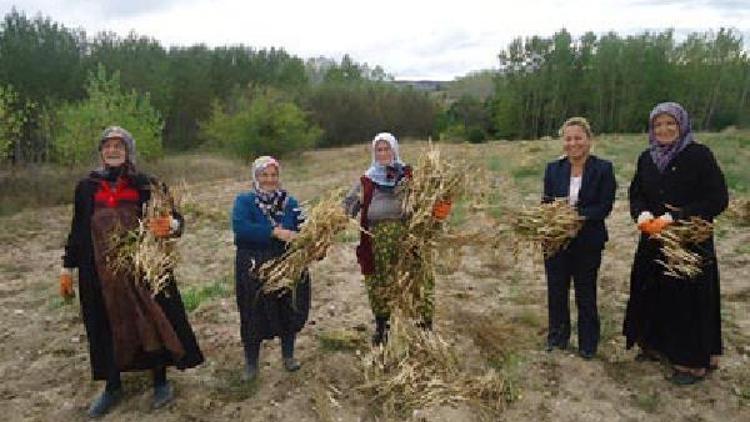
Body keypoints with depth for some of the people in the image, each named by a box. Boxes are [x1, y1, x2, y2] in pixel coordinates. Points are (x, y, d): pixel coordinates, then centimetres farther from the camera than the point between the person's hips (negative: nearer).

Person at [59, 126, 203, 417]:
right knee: (106, 325, 11)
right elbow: (77, 230, 11)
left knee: (153, 320, 5)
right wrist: (67, 268, 12)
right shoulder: (87, 187, 5)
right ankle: (113, 386, 30)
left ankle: (160, 381, 25)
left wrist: (171, 225, -34)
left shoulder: (147, 185, -3)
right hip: (101, 273, 3)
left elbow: (175, 219, -10)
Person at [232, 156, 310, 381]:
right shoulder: (244, 200, -5)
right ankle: (251, 363, 28)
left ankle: (288, 355, 36)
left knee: (289, 312, 13)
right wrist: (275, 232, -29)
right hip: (255, 269, -3)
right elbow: (240, 227, -24)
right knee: (254, 316, 7)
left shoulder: (289, 201, 5)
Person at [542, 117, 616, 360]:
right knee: (556, 291, 13)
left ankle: (588, 344, 28)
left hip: (588, 242, -3)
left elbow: (605, 206, -11)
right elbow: (546, 202, 4)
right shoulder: (553, 169, 3)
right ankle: (557, 338, 31)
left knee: (585, 295, 10)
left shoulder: (603, 169, -6)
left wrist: (578, 215, -25)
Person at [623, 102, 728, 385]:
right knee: (653, 293, 11)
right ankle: (656, 345, 30)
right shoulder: (646, 159, 6)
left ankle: (694, 362, 17)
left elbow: (719, 199, -13)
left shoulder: (699, 155, -10)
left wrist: (674, 218, -21)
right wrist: (642, 214, -12)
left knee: (689, 299, 1)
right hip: (653, 241, 5)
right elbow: (636, 194, 11)